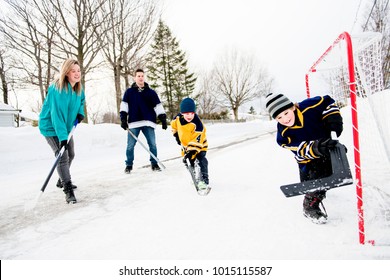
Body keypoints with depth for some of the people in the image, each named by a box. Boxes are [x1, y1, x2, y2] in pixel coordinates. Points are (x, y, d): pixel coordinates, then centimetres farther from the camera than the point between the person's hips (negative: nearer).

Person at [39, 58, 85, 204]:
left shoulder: (78, 88, -4)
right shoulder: (58, 89, -28)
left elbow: (81, 100, 19)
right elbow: (57, 113, -34)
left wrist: (80, 112, -1)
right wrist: (62, 136, -38)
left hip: (66, 126, 9)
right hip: (51, 127, -9)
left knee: (70, 155, 20)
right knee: (62, 157, -16)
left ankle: (62, 181, 41)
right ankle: (68, 191, -8)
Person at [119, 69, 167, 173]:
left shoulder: (151, 92, 9)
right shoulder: (129, 92, 9)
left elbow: (158, 106, 8)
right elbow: (124, 105, 5)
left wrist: (163, 119, 1)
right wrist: (123, 118, -6)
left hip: (148, 123, 0)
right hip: (133, 123, 0)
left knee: (152, 144, 1)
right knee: (130, 145, 3)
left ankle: (154, 164, 16)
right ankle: (129, 165, 18)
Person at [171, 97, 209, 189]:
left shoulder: (197, 124, -30)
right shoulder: (178, 118, -13)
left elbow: (197, 140, -33)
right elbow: (174, 125, 13)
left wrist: (191, 151, -38)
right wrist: (176, 135, 14)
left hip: (199, 145, -5)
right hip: (186, 145, 5)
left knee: (201, 159, -20)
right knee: (191, 161, 10)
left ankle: (204, 179, -16)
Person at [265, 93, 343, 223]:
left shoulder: (309, 106, -29)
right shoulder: (284, 134, -31)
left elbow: (327, 101, -10)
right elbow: (302, 149, -38)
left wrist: (333, 117, -23)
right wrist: (316, 148, -57)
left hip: (326, 146, 4)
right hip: (308, 159, -4)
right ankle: (310, 207, 9)